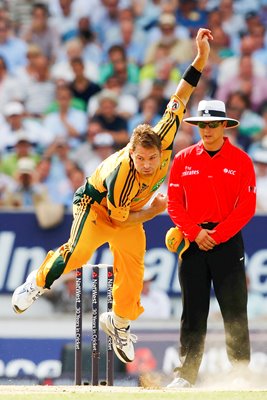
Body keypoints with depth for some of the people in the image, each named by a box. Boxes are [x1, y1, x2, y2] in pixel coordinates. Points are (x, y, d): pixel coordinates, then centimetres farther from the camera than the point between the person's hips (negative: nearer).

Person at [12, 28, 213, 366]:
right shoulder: (120, 176, -39)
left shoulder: (163, 139, -29)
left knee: (132, 271, -2)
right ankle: (39, 282, -1)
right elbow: (119, 218, -23)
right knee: (78, 252, -28)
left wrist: (202, 56, -30)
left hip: (131, 213, 5)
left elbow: (179, 98, -24)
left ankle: (119, 323, 21)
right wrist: (153, 210, -12)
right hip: (98, 203, -5)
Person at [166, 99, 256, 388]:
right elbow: (174, 203, 4)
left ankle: (241, 372, 1)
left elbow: (247, 206, -4)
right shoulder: (183, 160, 7)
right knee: (193, 310, 3)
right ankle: (186, 373, 5)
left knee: (235, 310, -4)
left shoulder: (240, 160, 1)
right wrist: (195, 233, -10)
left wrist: (218, 235, -12)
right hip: (193, 241, 2)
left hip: (228, 240, -2)